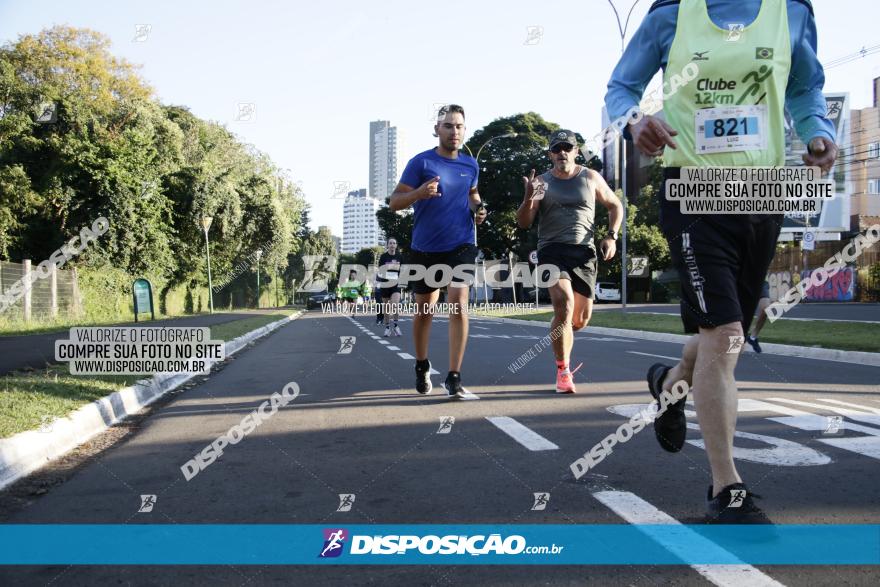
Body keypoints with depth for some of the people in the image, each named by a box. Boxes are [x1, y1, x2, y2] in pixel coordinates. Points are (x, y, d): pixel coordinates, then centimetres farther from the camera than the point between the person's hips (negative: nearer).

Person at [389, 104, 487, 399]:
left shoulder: (470, 165, 6)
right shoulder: (421, 162, -7)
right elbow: (394, 202, -9)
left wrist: (477, 208, 4)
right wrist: (419, 193, -28)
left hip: (460, 247, 1)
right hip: (425, 249, -1)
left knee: (459, 306, -15)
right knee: (424, 310, 12)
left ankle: (454, 377, -12)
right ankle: (422, 366, 35)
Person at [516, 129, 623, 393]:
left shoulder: (591, 178, 10)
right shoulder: (542, 183, 6)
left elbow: (615, 206, 20)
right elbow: (524, 223, 1)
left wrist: (612, 236, 4)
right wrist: (528, 198, -19)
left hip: (583, 252, 3)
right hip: (552, 250, -3)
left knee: (581, 318, 6)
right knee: (564, 305, -25)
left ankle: (560, 334, 42)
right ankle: (563, 371, -16)